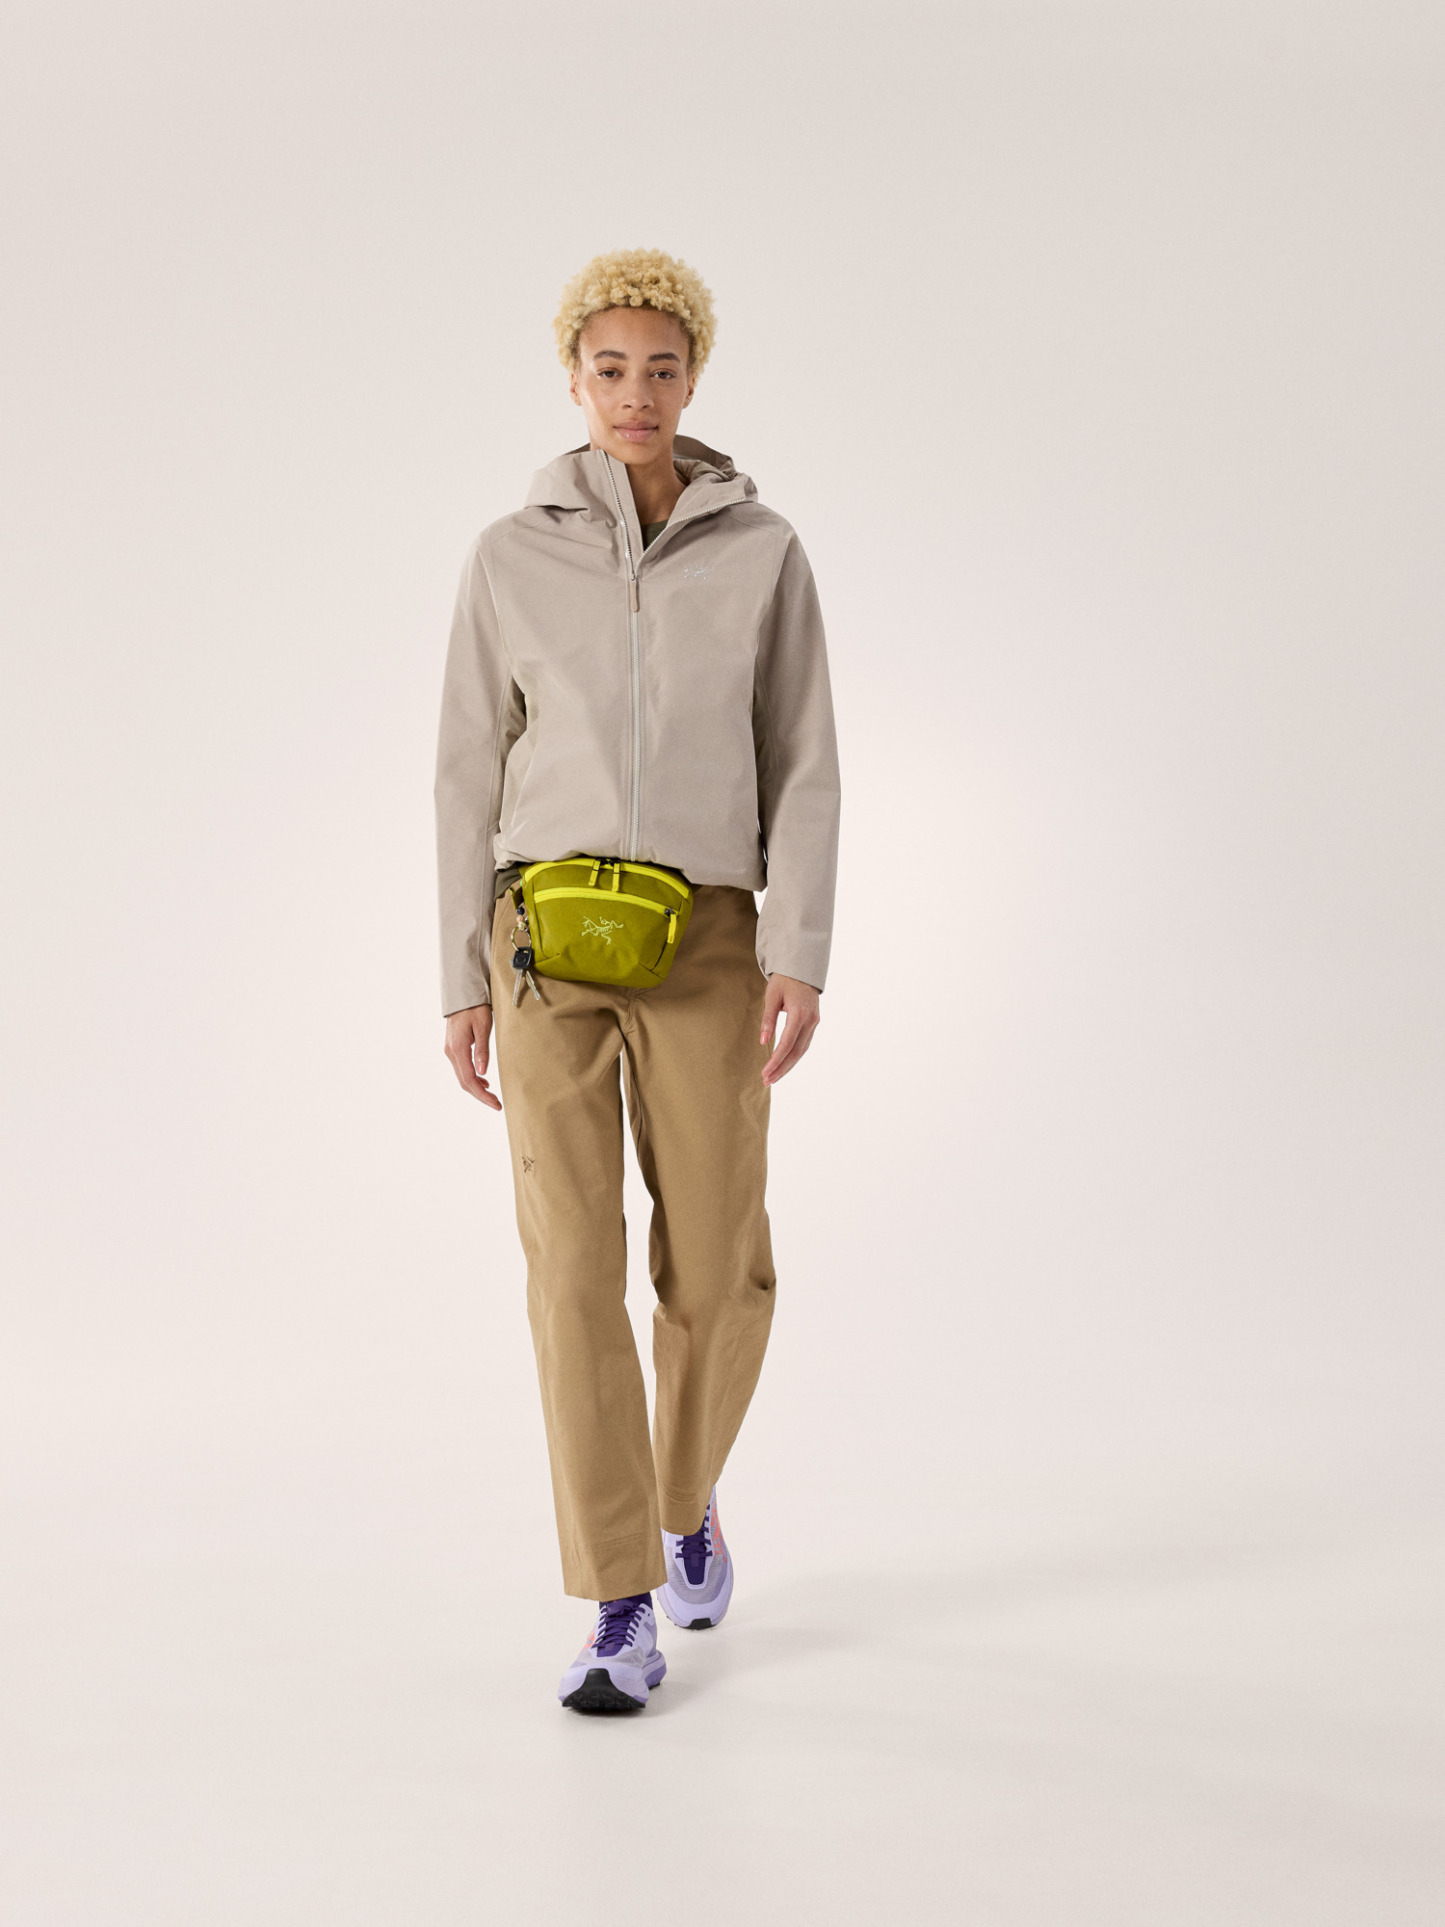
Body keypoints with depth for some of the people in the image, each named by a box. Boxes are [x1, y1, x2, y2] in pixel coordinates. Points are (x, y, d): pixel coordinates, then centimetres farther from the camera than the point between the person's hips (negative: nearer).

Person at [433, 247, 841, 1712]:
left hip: (705, 939, 0)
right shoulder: (510, 558, 6)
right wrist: (462, 978, 1)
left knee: (718, 1274, 2)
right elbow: (469, 775, 6)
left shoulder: (763, 553, 5)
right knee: (574, 1264, -8)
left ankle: (685, 1491, 34)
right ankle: (620, 1613, 2)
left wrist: (800, 957, -10)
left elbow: (802, 768, 1)